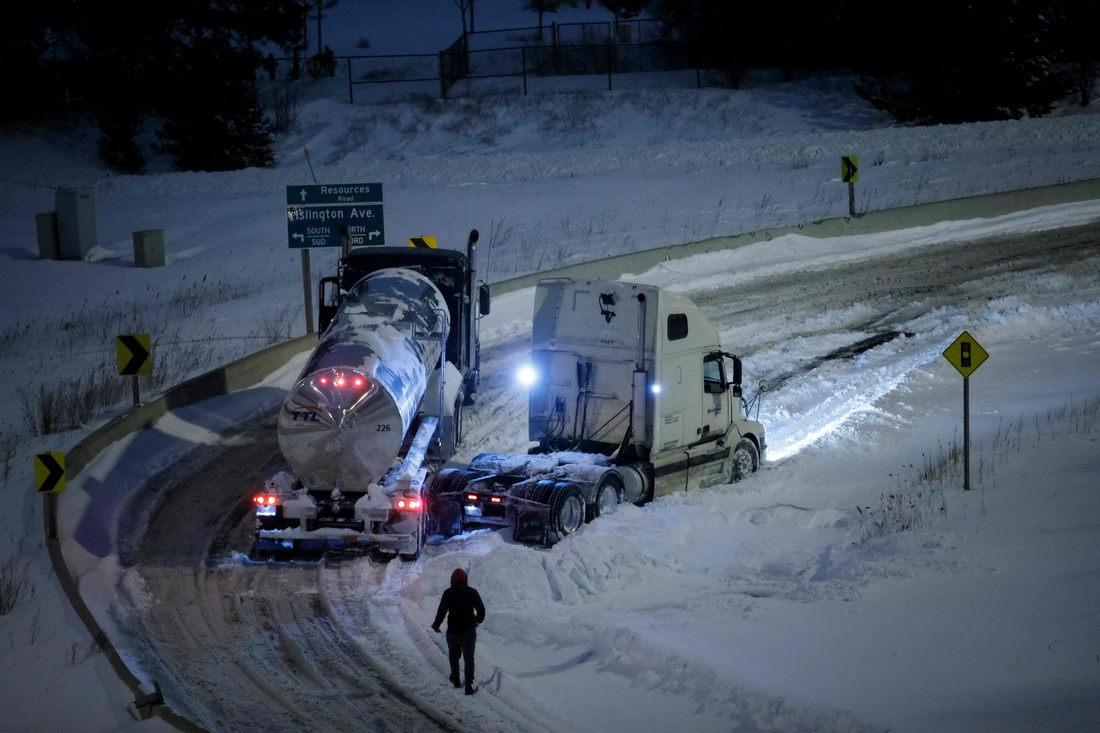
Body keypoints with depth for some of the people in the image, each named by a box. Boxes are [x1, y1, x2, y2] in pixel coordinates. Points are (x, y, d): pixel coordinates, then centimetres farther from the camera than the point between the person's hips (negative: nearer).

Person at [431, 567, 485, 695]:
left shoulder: (448, 593, -11)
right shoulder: (472, 592, -6)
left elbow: (441, 611, -10)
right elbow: (481, 609, 0)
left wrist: (436, 626, 6)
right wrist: (478, 620, 21)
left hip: (453, 631, -1)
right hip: (469, 630, 1)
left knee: (454, 656, 21)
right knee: (469, 658, 7)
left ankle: (455, 680, 35)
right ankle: (469, 685, 1)